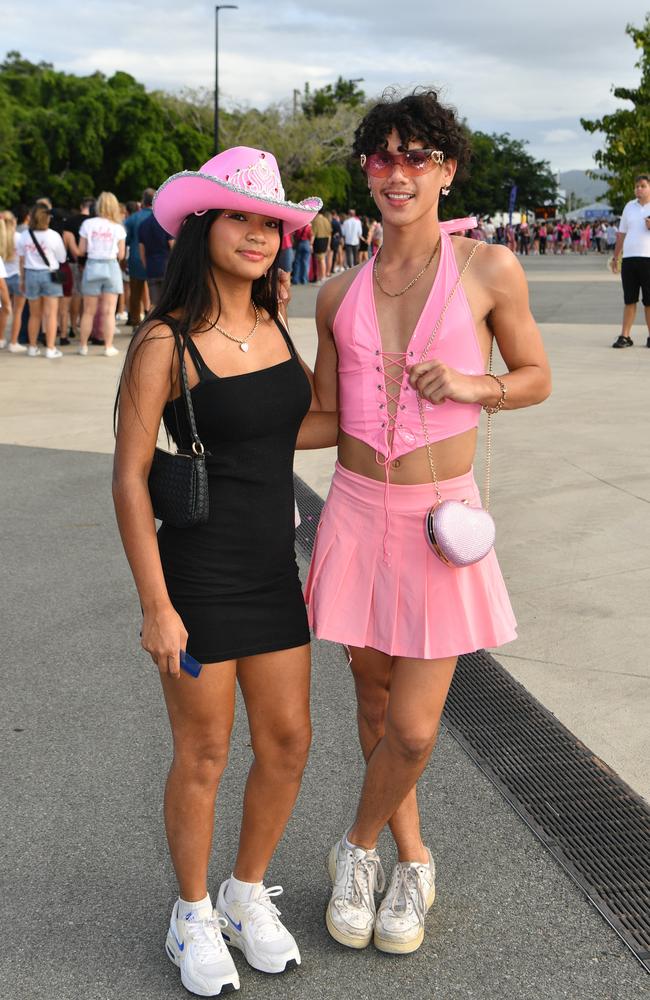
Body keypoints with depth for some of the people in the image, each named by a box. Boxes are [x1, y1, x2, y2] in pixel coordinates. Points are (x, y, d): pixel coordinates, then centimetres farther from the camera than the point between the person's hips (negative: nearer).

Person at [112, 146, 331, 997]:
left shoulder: (273, 322, 4)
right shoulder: (165, 343, -16)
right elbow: (129, 478, -14)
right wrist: (156, 607, -15)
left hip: (273, 571, 6)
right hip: (198, 573, -6)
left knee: (288, 743, 12)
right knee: (203, 757, 8)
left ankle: (248, 896, 36)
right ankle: (193, 917, 31)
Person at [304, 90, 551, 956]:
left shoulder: (489, 270, -3)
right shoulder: (340, 293, 6)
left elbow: (538, 379, 5)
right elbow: (324, 420, 13)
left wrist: (472, 384, -12)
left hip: (441, 516, -3)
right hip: (356, 511, 3)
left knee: (413, 728, -2)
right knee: (375, 696, 13)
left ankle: (360, 848, 28)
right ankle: (411, 862, 35)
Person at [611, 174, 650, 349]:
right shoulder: (629, 206, 14)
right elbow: (622, 234, 19)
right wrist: (616, 256, 17)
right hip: (628, 258, 3)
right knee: (629, 299, 5)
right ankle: (625, 336, 7)